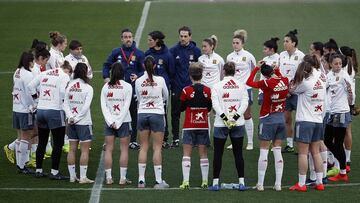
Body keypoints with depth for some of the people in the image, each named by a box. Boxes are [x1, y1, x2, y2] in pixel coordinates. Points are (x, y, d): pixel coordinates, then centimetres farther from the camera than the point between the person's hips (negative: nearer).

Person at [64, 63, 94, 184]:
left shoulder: (69, 86, 4)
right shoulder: (88, 88, -10)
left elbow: (66, 104, -1)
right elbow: (86, 106, -16)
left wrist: (71, 117, -8)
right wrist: (77, 118, -10)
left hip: (71, 123, 5)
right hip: (84, 123, -5)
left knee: (72, 149, 10)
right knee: (84, 150, -1)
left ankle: (72, 176, 13)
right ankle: (83, 177, -3)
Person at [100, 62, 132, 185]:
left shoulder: (106, 86, 1)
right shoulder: (127, 86, -6)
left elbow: (103, 106, -4)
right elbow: (126, 106, -10)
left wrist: (111, 122, -7)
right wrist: (118, 122, -9)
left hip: (109, 122, 2)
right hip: (124, 121, -2)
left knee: (108, 149, 5)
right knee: (124, 149, 4)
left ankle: (108, 178, 2)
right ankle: (122, 178, 1)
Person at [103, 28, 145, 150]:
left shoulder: (138, 53, 2)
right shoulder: (116, 52, 4)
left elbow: (144, 70, 5)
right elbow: (107, 65, 11)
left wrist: (138, 76, -15)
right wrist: (106, 77, -5)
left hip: (132, 88, 0)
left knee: (133, 115, 8)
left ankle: (133, 140, 17)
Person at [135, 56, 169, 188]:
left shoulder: (138, 81, -3)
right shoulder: (160, 80, -8)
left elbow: (138, 98, 9)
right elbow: (166, 96, 8)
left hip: (142, 114, 2)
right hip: (157, 114, -2)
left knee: (143, 147, 9)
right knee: (157, 148, 0)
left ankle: (141, 180, 7)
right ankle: (158, 181, -2)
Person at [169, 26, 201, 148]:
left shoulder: (196, 51, 3)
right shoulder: (173, 51, 1)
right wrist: (171, 82, -5)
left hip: (191, 87, 0)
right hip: (177, 88, 0)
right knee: (175, 113, 3)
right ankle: (175, 139, 9)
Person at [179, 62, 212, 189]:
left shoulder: (186, 91, -10)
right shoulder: (208, 90, -2)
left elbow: (181, 108, -1)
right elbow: (210, 108, 9)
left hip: (189, 127, -2)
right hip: (204, 126, 2)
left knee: (186, 154, 0)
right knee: (203, 154, 9)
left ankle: (186, 181, -8)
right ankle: (205, 181, 10)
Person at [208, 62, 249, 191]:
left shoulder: (217, 86, -3)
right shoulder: (241, 85, 2)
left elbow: (215, 104, -12)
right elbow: (245, 102, -7)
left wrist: (224, 117, -14)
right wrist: (236, 116, -12)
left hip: (220, 124, -2)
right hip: (238, 124, 2)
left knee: (218, 154, 4)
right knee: (238, 153, 8)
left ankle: (215, 182, 2)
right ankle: (241, 182, 6)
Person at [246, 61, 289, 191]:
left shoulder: (267, 83, -18)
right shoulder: (285, 81, -3)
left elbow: (249, 82, -6)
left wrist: (256, 68, 0)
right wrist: (277, 69, 14)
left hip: (268, 119, -5)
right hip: (281, 118, 5)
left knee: (263, 151, 2)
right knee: (277, 151, 9)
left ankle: (260, 184, 4)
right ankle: (278, 184, 7)